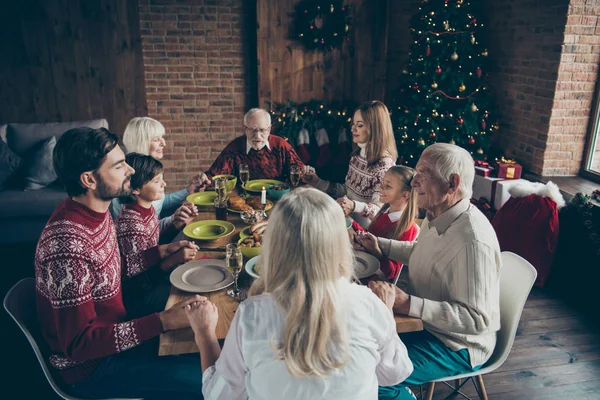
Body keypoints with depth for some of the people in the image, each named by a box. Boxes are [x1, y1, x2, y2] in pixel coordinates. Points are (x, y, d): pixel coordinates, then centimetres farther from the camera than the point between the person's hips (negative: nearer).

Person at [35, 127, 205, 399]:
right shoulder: (67, 246, -31)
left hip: (113, 330, 9)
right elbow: (79, 344, -27)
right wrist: (164, 321, -31)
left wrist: (160, 252, 1)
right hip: (89, 366, -8)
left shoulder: (96, 211, -3)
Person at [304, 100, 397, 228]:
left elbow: (379, 209, -19)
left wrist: (353, 206, -37)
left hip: (364, 228, -7)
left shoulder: (384, 163, -17)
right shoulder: (357, 155, 7)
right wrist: (318, 182, 8)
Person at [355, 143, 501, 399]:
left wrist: (407, 304, -36)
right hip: (426, 322, 9)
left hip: (457, 346, -9)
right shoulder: (437, 216, -1)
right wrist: (381, 245, 8)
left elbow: (477, 318, -30)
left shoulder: (473, 241, -32)